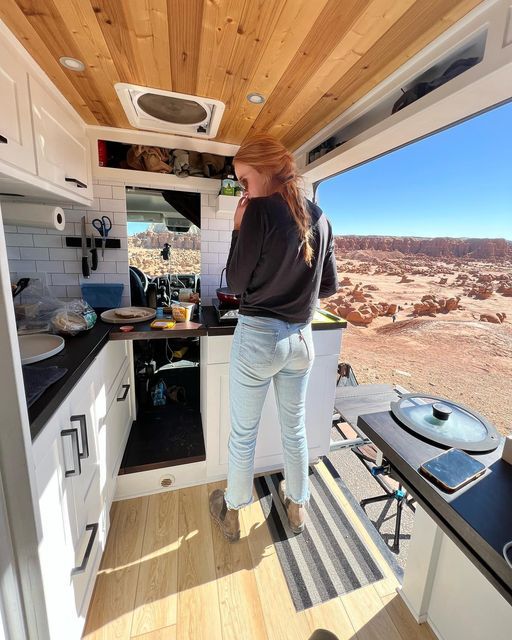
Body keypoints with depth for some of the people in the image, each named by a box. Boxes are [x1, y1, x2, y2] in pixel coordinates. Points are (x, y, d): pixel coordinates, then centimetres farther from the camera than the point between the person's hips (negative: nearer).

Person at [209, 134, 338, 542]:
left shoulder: (260, 211, -12)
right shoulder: (320, 218, 6)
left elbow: (237, 283, -8)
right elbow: (330, 286, 10)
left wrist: (239, 229, 0)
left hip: (258, 338, -5)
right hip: (301, 339, 6)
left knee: (243, 434, 15)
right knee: (295, 429, 22)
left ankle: (232, 513, 40)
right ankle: (297, 507, 45)